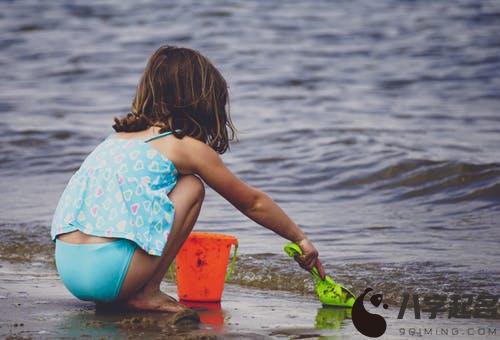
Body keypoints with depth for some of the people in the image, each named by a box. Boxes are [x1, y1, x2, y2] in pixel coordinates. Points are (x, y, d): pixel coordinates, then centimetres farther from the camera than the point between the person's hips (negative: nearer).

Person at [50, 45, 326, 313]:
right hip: (108, 271, -7)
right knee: (192, 187, 8)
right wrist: (300, 239, 30)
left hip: (66, 268, 7)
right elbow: (253, 203, 17)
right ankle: (147, 293, 4)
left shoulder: (120, 135, 23)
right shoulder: (187, 147, 5)